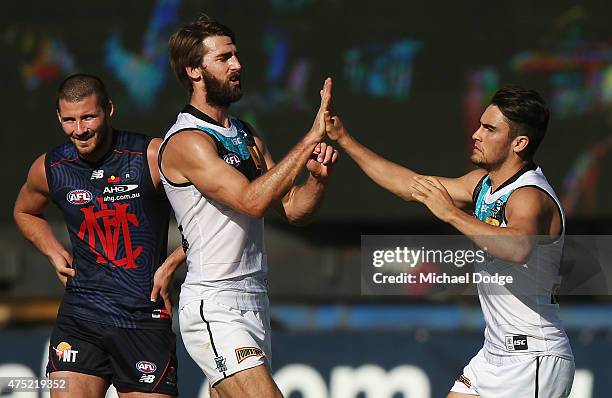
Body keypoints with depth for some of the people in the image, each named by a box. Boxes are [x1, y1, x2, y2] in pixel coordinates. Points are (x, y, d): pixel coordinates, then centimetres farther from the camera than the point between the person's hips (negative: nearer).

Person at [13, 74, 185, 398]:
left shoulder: (154, 157, -9)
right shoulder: (48, 170, 3)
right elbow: (25, 212, 27)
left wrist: (172, 262, -8)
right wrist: (53, 252, 11)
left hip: (146, 319, -2)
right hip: (79, 316, 2)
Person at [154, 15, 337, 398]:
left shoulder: (248, 136, 16)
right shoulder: (187, 141, -11)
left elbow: (294, 210, 16)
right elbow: (252, 200, -25)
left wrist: (317, 176, -6)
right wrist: (311, 139, -23)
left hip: (254, 303, 9)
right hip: (213, 308, -9)